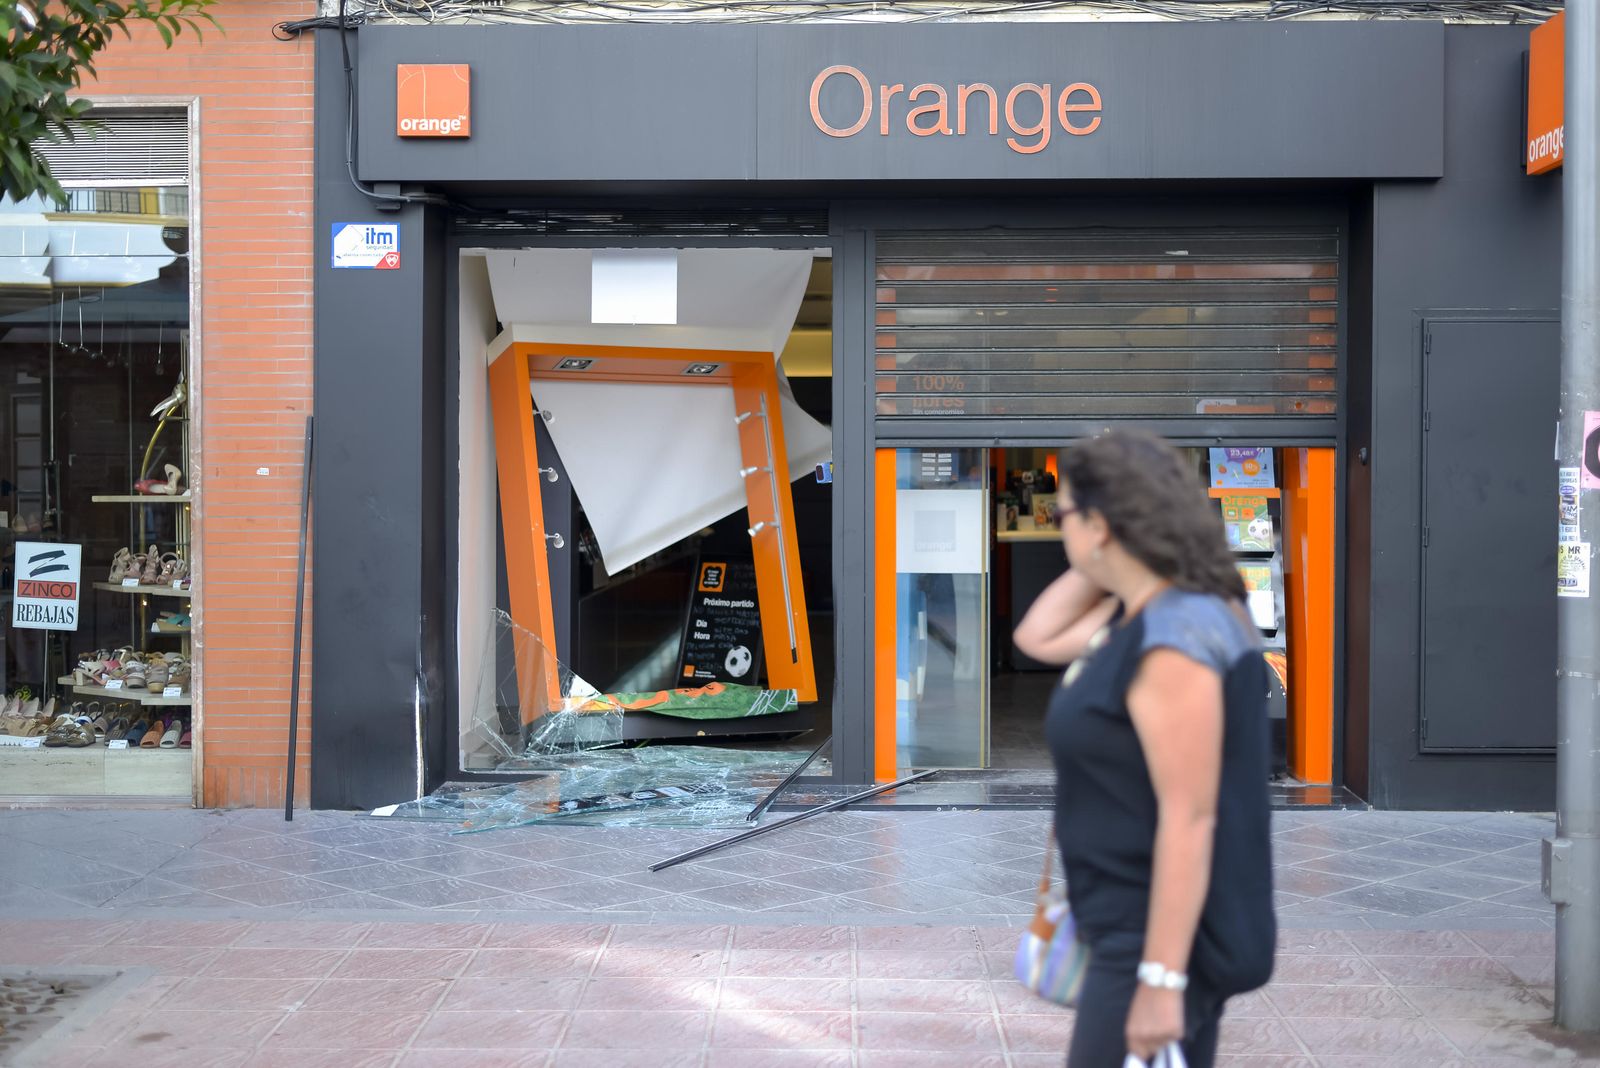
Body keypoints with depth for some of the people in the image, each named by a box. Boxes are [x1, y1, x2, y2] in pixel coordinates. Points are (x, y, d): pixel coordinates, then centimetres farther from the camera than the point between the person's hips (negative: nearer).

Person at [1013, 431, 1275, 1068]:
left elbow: (1189, 819, -25)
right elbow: (1038, 639, 17)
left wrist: (1161, 979, -24)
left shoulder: (1173, 638, -24)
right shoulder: (1140, 613, 5)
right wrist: (1096, 569, 5)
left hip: (1159, 938, -10)